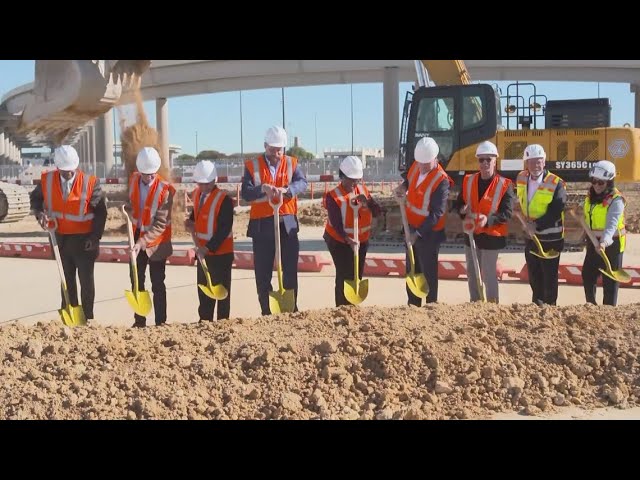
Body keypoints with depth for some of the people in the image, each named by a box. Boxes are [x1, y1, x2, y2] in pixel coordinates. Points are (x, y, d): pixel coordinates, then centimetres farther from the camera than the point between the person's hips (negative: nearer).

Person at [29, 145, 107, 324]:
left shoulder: (91, 183, -14)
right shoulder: (47, 180, -5)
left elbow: (100, 211, -9)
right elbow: (35, 198, 12)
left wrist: (95, 237, -14)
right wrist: (39, 213, -10)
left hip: (84, 239, -3)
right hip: (60, 238, 3)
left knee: (86, 278, 4)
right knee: (66, 278, 13)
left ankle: (87, 317, 16)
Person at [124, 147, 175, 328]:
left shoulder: (165, 189, -19)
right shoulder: (133, 179, -1)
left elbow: (160, 224, -21)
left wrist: (143, 242, -28)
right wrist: (128, 210, -3)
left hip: (156, 242, -5)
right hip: (137, 239, 5)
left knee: (158, 284, 1)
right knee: (136, 282, 10)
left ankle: (161, 323, 9)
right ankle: (139, 322, 19)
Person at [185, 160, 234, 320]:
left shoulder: (224, 199, -19)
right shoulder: (196, 194, 5)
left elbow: (225, 229, -22)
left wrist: (209, 247, -27)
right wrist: (191, 222, 0)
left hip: (221, 253, -8)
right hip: (203, 251, 8)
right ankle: (205, 321, 26)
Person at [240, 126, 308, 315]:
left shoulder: (291, 163, 7)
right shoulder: (252, 165, 3)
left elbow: (302, 183, -10)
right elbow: (245, 193, -8)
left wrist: (285, 190, -30)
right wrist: (262, 188, -28)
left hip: (287, 224, 1)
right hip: (261, 226, -1)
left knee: (290, 269, 4)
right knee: (263, 272, 4)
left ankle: (292, 310, 14)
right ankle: (266, 312, 13)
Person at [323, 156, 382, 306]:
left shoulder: (363, 190, 3)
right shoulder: (333, 196, -15)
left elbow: (377, 212, -3)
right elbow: (336, 223, -23)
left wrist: (366, 202, -23)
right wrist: (348, 239, -37)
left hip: (361, 241, 6)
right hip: (339, 242, -6)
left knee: (357, 276, 10)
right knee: (344, 277, -10)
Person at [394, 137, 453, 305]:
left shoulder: (441, 181, -24)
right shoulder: (416, 166, -2)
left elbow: (437, 213, -24)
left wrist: (419, 233, -26)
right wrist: (403, 187, -1)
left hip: (429, 233, -8)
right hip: (412, 228, 8)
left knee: (428, 272, 1)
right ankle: (413, 305, 27)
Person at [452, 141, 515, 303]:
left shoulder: (505, 185, -11)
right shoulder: (468, 180, 2)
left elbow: (507, 213, -16)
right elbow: (458, 203, 9)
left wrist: (488, 219, -34)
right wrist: (462, 210, -15)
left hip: (492, 236, -5)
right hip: (471, 234, 5)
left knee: (488, 274, -2)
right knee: (472, 273, 15)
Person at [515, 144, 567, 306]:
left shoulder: (556, 184, -17)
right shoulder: (521, 179, 1)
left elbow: (555, 212, -21)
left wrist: (537, 225, -25)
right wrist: (526, 223, 7)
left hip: (550, 238, -6)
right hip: (531, 236, 6)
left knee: (549, 276, 3)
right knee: (534, 275, 18)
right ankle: (537, 304, 33)